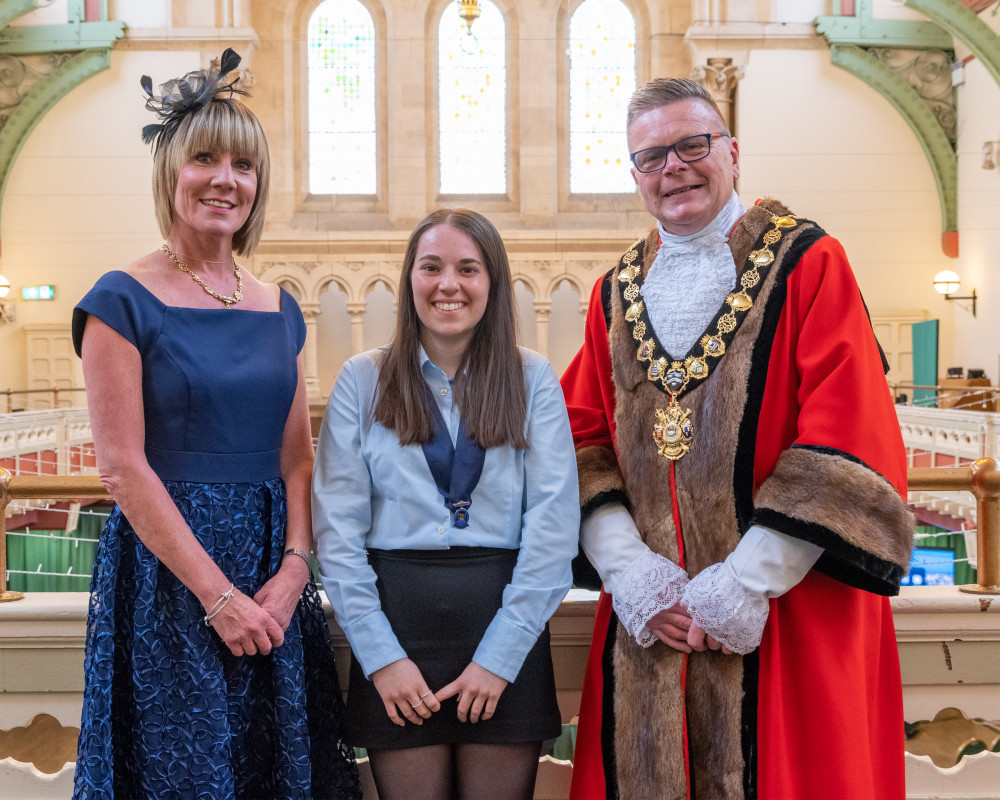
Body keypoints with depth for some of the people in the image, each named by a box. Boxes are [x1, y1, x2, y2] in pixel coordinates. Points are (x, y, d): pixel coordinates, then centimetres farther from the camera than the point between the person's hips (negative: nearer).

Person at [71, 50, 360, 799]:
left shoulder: (278, 309, 9)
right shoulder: (124, 302, -7)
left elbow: (298, 458, 8)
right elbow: (124, 467, -12)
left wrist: (292, 571, -8)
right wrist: (218, 594, -15)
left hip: (273, 577, 5)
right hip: (167, 575, -5)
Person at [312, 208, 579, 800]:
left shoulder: (533, 380, 3)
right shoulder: (363, 380, 4)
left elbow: (554, 526, -3)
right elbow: (337, 529, 0)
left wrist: (501, 655, -10)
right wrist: (381, 655, -8)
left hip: (505, 622, 0)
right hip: (398, 616, 0)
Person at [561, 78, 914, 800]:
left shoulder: (808, 265, -3)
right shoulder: (618, 293, 11)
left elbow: (846, 443, -11)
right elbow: (584, 441, 7)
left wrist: (743, 584, -16)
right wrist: (630, 572, -9)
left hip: (789, 620, -3)